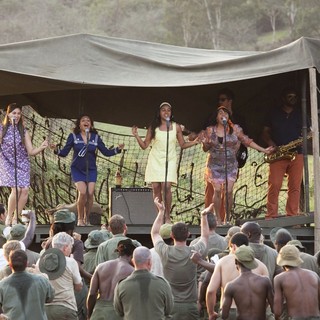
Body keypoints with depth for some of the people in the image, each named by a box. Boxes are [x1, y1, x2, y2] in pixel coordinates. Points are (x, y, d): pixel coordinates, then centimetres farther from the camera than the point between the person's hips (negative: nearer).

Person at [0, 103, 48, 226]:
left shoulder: (23, 131, 7)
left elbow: (31, 151, 3)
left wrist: (41, 147, -14)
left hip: (22, 163, 3)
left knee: (25, 189, -12)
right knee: (16, 189, -19)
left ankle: (16, 218, 2)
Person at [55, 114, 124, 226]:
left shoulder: (95, 137, 5)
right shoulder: (73, 136, -1)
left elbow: (106, 152, 5)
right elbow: (64, 152, -5)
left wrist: (117, 149, -9)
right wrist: (56, 150, -24)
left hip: (91, 170, 2)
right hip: (77, 169, -2)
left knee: (90, 194, -9)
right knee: (82, 192, -17)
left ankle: (86, 219, 8)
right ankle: (80, 219, 0)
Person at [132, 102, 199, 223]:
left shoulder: (176, 127, 6)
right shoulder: (153, 127, 5)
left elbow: (182, 145, 12)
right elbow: (144, 145, 7)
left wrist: (194, 142, -3)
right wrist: (137, 136, -8)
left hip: (169, 160, -1)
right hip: (155, 160, 1)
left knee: (166, 186, -16)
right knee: (156, 188, -4)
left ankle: (167, 216, -8)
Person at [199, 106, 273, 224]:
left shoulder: (235, 129, 3)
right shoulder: (210, 130, 3)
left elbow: (247, 141, 7)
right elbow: (206, 149, 11)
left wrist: (263, 150, 3)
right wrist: (205, 142, -13)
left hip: (230, 165, 0)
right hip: (215, 165, 0)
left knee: (229, 191, -8)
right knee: (217, 190, -8)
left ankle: (227, 218, 3)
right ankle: (218, 218, 1)